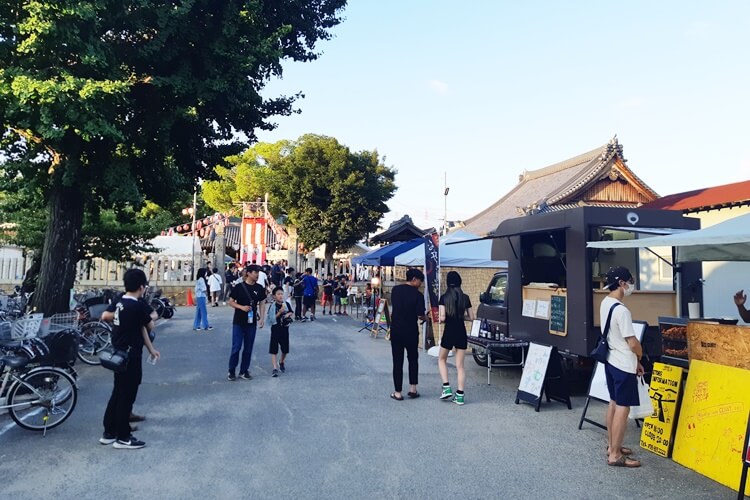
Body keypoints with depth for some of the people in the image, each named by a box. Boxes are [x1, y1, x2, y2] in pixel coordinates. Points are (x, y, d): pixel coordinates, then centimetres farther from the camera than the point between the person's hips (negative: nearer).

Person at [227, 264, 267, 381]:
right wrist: (242, 307, -18)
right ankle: (231, 371, 13)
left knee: (248, 348, 8)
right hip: (238, 322, -3)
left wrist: (262, 318, 0)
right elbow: (231, 302, -2)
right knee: (236, 347, -1)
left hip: (252, 322, 3)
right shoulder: (239, 287, -6)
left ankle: (244, 371, 20)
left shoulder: (259, 288, 3)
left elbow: (262, 304, 9)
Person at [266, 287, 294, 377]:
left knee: (285, 349, 12)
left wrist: (288, 314, -8)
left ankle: (281, 362, 39)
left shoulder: (286, 304, 0)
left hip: (285, 328, 4)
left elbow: (291, 312, 14)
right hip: (275, 329, -4)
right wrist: (280, 312, -23)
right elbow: (272, 318, -15)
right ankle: (274, 368, -5)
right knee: (273, 349, -6)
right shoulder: (272, 306, -11)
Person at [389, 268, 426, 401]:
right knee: (413, 359, 18)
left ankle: (397, 392, 9)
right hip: (411, 331, -2)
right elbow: (420, 316, -13)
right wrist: (424, 318, 8)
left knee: (397, 361, 7)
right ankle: (412, 388, 16)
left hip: (396, 330, 2)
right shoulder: (417, 295, -12)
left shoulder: (395, 290, 0)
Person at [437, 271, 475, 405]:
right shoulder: (465, 298, 1)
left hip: (449, 332, -2)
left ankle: (446, 388, 7)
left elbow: (442, 317, -14)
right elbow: (471, 317, 4)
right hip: (461, 333, 3)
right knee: (460, 365, 8)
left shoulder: (444, 297, -8)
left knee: (442, 359, 19)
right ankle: (459, 395, 6)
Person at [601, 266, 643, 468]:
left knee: (614, 403, 18)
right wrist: (640, 357, 2)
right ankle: (615, 455, 5)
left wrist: (633, 359, 16)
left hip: (611, 361, 9)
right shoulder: (621, 310, -24)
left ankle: (612, 446, 29)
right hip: (624, 365, -9)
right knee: (623, 407, -2)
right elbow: (633, 343, -21)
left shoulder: (605, 303, 4)